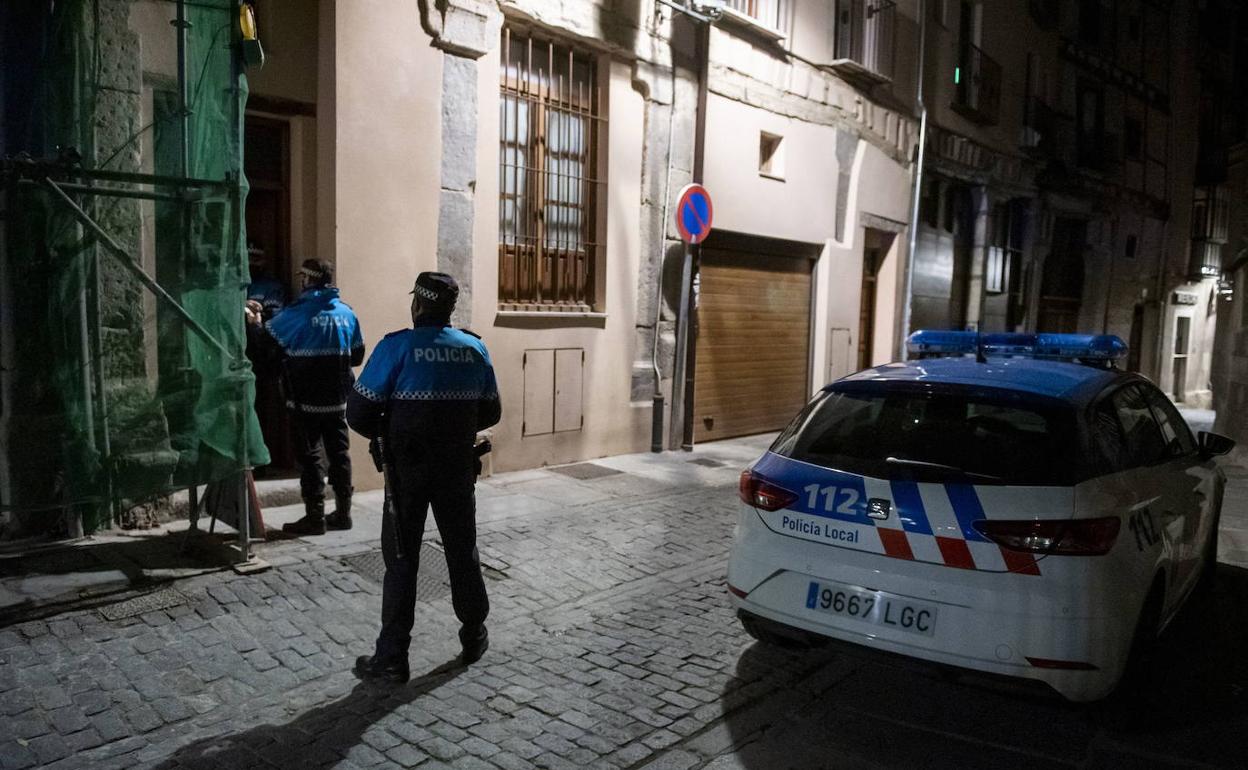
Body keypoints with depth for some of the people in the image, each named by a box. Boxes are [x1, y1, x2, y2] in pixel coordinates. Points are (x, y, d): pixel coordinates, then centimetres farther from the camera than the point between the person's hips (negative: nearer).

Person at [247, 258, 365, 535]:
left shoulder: (299, 313, -13)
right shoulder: (346, 313, 3)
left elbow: (268, 345, -7)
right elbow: (357, 356, 9)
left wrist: (255, 323, 10)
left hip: (306, 401, -5)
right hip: (338, 400, 5)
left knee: (310, 456, 2)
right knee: (339, 453, 12)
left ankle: (315, 517, 6)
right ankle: (343, 512, 19)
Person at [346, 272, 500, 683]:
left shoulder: (397, 347, -12)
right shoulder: (475, 349, 1)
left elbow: (359, 412, -11)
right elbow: (490, 412, 8)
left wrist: (382, 433, 9)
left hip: (408, 469, -3)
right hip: (458, 468, 4)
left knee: (402, 559, 6)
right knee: (463, 552, 16)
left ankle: (392, 658, 11)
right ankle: (474, 637, 30)